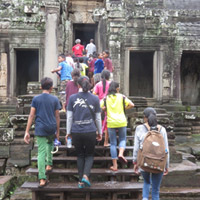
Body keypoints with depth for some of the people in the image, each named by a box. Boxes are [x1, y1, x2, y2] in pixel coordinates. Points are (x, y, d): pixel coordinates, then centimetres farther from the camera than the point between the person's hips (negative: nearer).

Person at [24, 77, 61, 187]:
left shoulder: (36, 99, 0)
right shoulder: (55, 99, 1)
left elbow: (31, 115, -3)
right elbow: (57, 116, 3)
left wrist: (27, 132, -2)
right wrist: (58, 131, 12)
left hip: (40, 129, -1)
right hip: (52, 129, 1)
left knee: (41, 153, -1)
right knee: (50, 143, 32)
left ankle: (42, 179, -6)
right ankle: (49, 165, 32)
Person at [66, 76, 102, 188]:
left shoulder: (72, 98, 1)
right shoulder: (95, 98, 2)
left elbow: (69, 117, 3)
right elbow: (98, 118, 6)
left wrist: (68, 132, 10)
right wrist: (100, 132, 15)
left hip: (76, 132, 1)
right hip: (90, 132, -1)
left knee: (80, 155, 15)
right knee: (89, 155, 14)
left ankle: (81, 181, 14)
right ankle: (85, 175, -8)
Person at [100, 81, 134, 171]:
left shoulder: (106, 98, 4)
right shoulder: (121, 97, 2)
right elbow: (131, 104, -5)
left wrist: (106, 109, 11)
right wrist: (124, 109, 10)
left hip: (111, 123, 1)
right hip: (121, 122, 0)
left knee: (113, 143, 7)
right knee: (122, 139, 18)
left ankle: (114, 165, 8)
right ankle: (121, 154, -12)